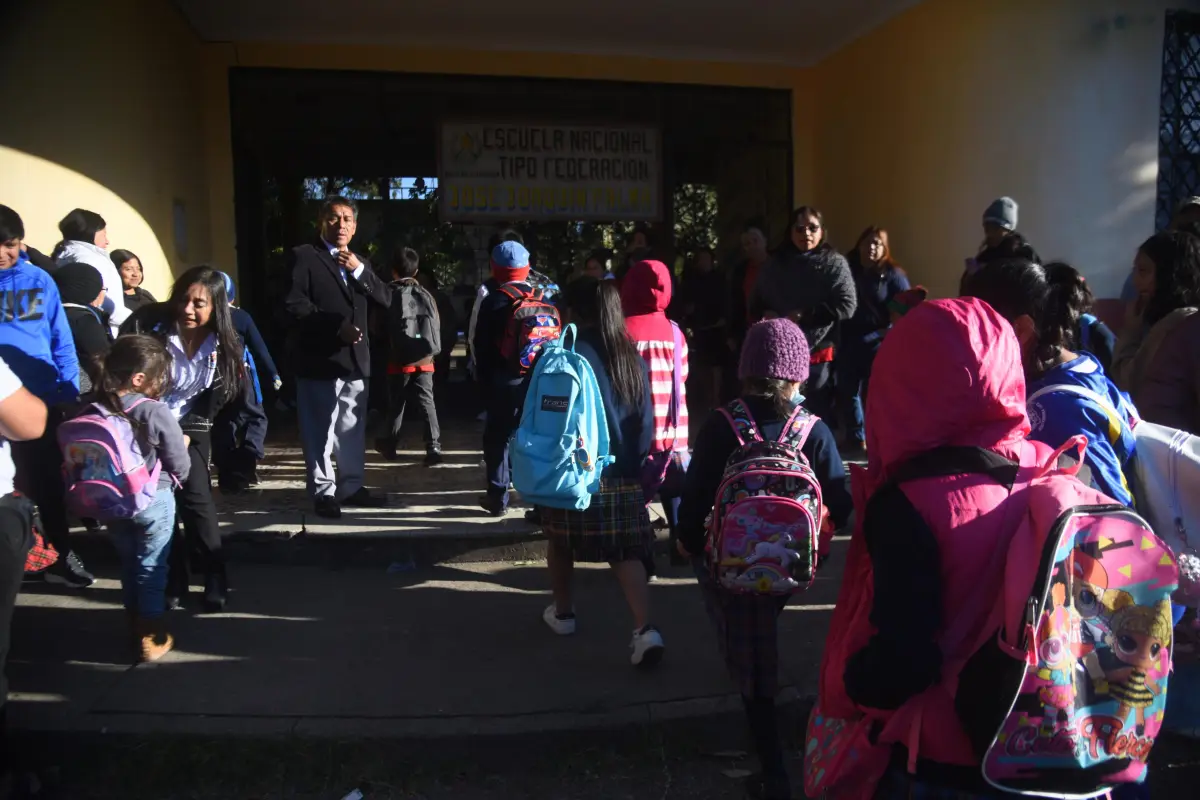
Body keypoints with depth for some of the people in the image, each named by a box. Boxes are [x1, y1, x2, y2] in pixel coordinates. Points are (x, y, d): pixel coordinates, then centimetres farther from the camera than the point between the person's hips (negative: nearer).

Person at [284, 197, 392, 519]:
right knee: (320, 431, 0)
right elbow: (295, 303, -13)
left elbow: (385, 299, 7)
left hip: (355, 359, 6)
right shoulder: (303, 256, -2)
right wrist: (336, 325, -18)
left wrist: (360, 270, -7)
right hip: (320, 359, -6)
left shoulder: (360, 262, 18)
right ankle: (323, 492, 10)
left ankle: (351, 486, 23)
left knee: (353, 430, 12)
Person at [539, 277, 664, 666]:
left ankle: (562, 612, 34)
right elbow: (646, 422, 3)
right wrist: (634, 462, 12)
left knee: (560, 541, 20)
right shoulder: (633, 358, 2)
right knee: (627, 552, 6)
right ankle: (645, 629, -7)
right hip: (624, 474, 3)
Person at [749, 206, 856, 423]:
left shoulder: (834, 263, -1)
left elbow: (847, 306, -11)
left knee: (819, 419, 5)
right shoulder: (775, 264, 10)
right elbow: (756, 305, 17)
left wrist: (805, 315, -14)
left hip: (818, 356, -3)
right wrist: (766, 315, -5)